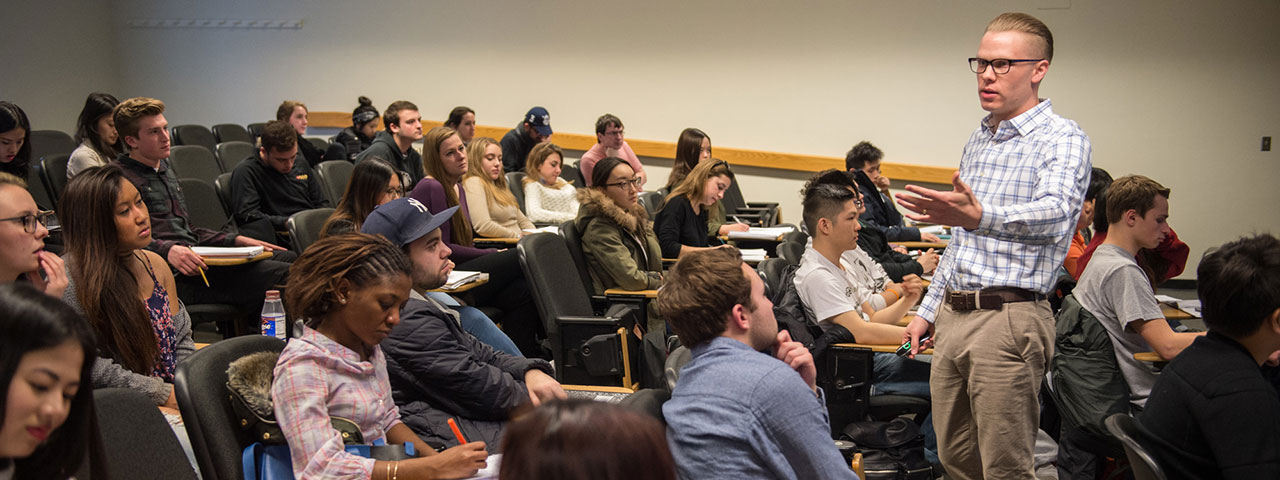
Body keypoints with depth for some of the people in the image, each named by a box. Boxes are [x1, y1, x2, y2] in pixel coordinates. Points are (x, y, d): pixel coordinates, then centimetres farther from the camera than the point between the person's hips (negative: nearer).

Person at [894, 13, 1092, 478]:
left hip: (1009, 319, -8)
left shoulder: (1062, 139, -8)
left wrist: (979, 216, -47)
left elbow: (1054, 214, -29)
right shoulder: (979, 138, 18)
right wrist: (928, 310, 22)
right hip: (953, 316, 8)